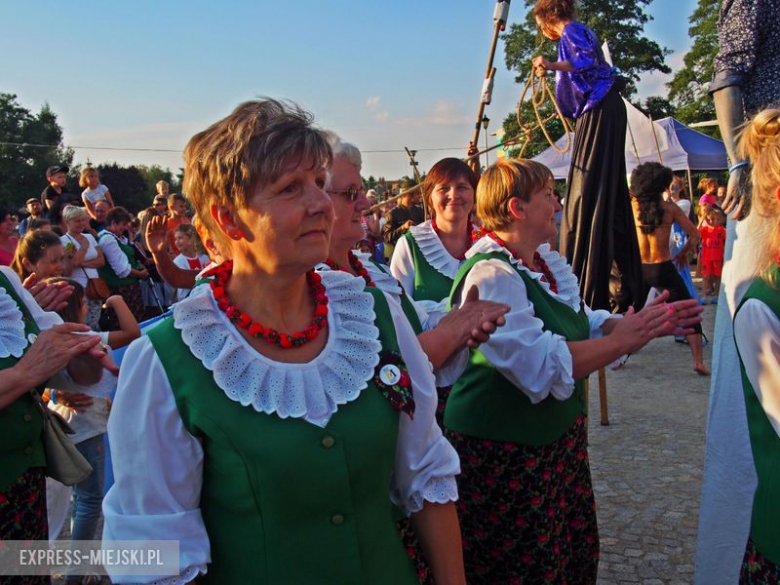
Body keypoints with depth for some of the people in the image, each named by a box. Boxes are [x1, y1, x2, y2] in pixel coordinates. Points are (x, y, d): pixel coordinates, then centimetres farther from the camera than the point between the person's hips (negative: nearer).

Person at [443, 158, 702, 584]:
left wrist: (644, 323, -1)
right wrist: (623, 340, -23)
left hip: (556, 443, 9)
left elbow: (582, 326, 14)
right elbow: (543, 367, -30)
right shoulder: (491, 276, -23)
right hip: (505, 457, -9)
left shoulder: (544, 263, 8)